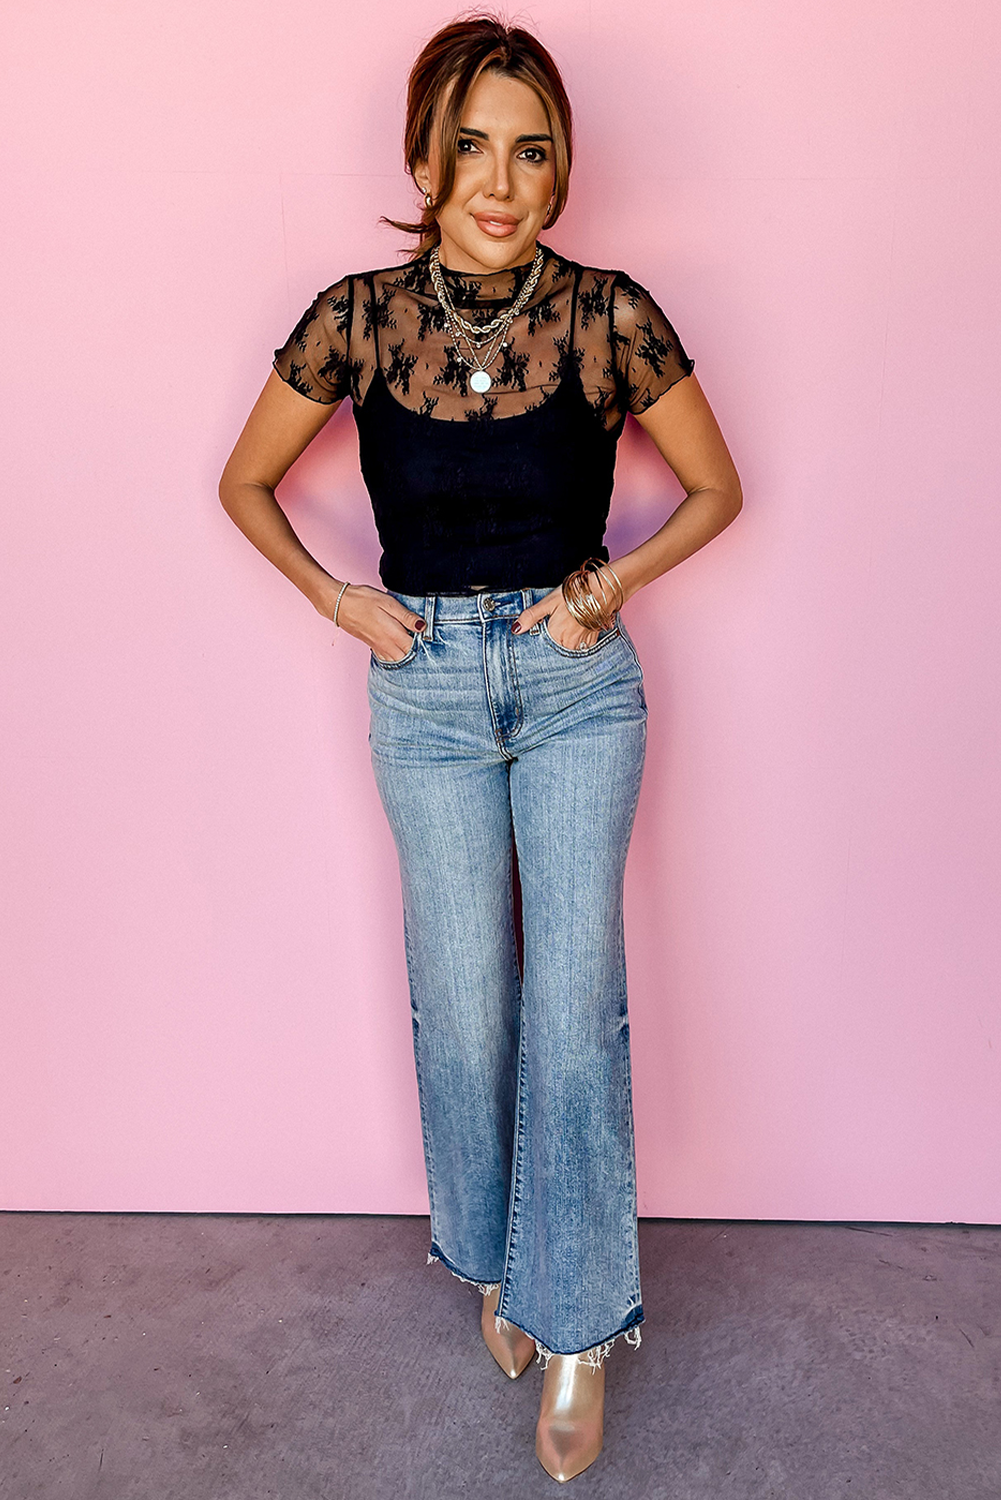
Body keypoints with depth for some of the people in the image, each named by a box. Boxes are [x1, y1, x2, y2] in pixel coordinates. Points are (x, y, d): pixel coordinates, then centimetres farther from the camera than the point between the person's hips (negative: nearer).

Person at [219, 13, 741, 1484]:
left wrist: (608, 590, -6)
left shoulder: (608, 313, -8)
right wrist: (339, 601, -1)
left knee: (574, 1002, -3)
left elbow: (717, 488, 6)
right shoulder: (358, 314, -5)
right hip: (427, 687, 1)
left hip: (579, 683, -1)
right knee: (462, 1002, 8)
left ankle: (576, 1324, 16)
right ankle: (496, 1262, 33)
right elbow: (245, 485, 9)